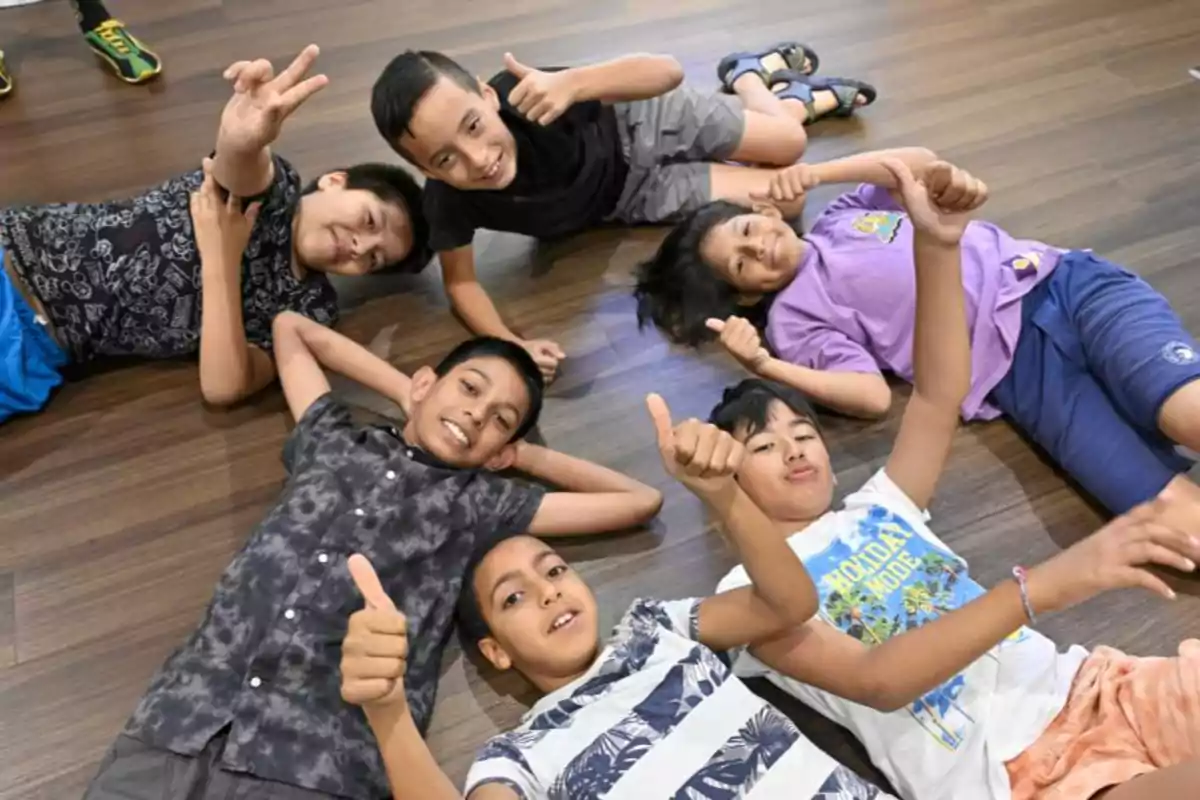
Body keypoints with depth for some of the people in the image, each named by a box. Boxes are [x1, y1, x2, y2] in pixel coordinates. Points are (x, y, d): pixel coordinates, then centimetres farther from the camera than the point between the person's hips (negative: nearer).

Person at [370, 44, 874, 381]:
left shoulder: (522, 94, -40)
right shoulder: (448, 200, -35)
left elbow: (668, 72, -38)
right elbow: (460, 280, -18)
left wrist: (572, 83, -58)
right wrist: (510, 344, -38)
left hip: (637, 124, -2)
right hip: (631, 195, 2)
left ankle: (753, 72, 37)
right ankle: (799, 94, 35)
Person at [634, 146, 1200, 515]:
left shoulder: (843, 214, 23)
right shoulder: (793, 316, 7)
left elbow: (922, 165, 13)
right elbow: (873, 397, -5)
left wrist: (820, 173, 6)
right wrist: (763, 365, -17)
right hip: (1018, 366, -3)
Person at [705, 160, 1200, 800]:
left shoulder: (876, 509, 19)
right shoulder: (749, 592, 1)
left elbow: (938, 397, 7)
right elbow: (877, 681, -15)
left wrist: (938, 244, -6)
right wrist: (1044, 585, -24)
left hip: (1089, 688, 7)